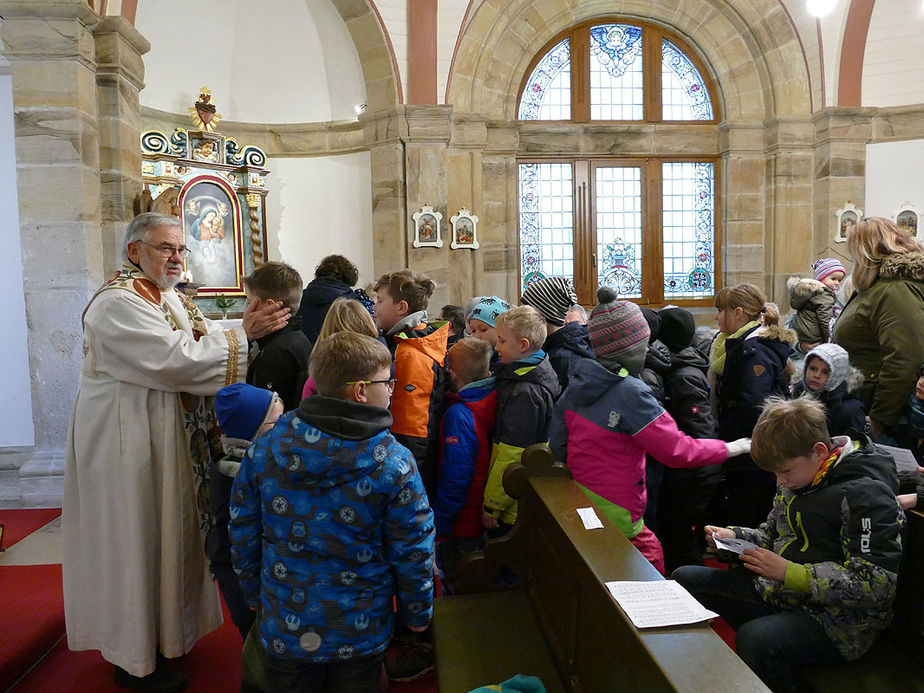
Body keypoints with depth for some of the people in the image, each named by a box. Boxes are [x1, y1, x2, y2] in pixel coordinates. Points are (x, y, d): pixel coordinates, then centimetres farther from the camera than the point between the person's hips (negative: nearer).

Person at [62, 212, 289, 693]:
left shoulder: (169, 298, 12)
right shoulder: (118, 304, -19)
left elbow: (197, 339, 4)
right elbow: (174, 359, -27)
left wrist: (247, 327, -10)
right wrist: (243, 334, -24)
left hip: (167, 438, 9)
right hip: (129, 442, -9)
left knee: (162, 534, 18)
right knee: (137, 541, 3)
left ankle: (160, 630, 36)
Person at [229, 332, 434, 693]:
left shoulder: (264, 448, -11)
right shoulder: (395, 463, -20)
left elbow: (243, 534, -1)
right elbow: (413, 551, -12)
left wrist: (255, 595, 15)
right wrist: (417, 614, 5)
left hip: (283, 628, 2)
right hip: (361, 635, -2)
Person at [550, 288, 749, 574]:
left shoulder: (576, 383, 2)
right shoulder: (631, 392, -20)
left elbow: (558, 446, 8)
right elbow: (677, 451, -17)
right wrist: (729, 448, -4)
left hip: (577, 503, 8)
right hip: (615, 515, -8)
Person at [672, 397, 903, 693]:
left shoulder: (866, 493, -19)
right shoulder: (796, 476, 8)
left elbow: (876, 585, -22)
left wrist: (789, 572, -26)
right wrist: (734, 536, 1)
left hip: (836, 620, -9)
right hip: (778, 590, 9)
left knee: (755, 638, -38)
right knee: (684, 579, 4)